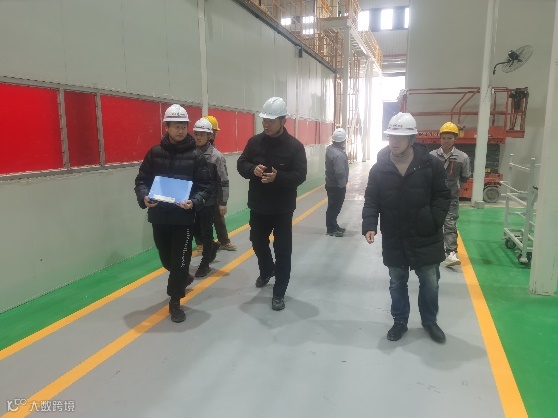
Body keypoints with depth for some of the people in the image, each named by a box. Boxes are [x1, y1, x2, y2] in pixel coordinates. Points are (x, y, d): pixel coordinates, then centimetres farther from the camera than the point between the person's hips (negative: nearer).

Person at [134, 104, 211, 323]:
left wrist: (194, 202, -23)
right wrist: (144, 197, -16)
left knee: (180, 260, 2)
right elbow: (142, 180, 4)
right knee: (166, 258, 19)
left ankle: (175, 302, 18)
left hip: (183, 217, -3)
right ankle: (184, 278, 49)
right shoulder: (154, 152, 2)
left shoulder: (196, 155, -4)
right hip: (159, 216, 3)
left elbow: (205, 187, -5)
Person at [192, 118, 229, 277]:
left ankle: (205, 263, 22)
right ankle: (213, 246, 40)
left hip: (209, 201, -4)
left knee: (206, 232, 6)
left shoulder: (217, 156, -11)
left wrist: (223, 202, -11)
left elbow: (224, 181, -10)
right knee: (195, 230, 13)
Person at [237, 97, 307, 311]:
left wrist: (278, 177, -32)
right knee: (258, 242, 21)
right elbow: (241, 164, 4)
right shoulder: (255, 141, 1)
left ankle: (279, 292, 15)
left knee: (282, 250, 2)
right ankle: (267, 271, 49)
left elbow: (300, 175, -15)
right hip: (258, 206, 4)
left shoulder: (295, 146, -10)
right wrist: (252, 170, -19)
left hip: (282, 208, -4)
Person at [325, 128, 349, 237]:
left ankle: (334, 226, 31)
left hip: (330, 183, 9)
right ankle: (331, 229, 11)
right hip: (337, 186, -9)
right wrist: (343, 185, -15)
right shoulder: (339, 155, -26)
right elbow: (340, 173, -29)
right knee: (334, 208, 2)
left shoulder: (330, 149, 2)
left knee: (333, 207, 19)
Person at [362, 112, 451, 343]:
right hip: (393, 240, 1)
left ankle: (429, 321, 37)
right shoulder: (379, 168, -5)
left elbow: (442, 197, -3)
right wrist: (369, 225, -17)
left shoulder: (431, 164, -8)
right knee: (397, 283, 15)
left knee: (429, 283, 14)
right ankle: (399, 322, 34)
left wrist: (434, 224, -14)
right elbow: (371, 200, -3)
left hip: (425, 238, 0)